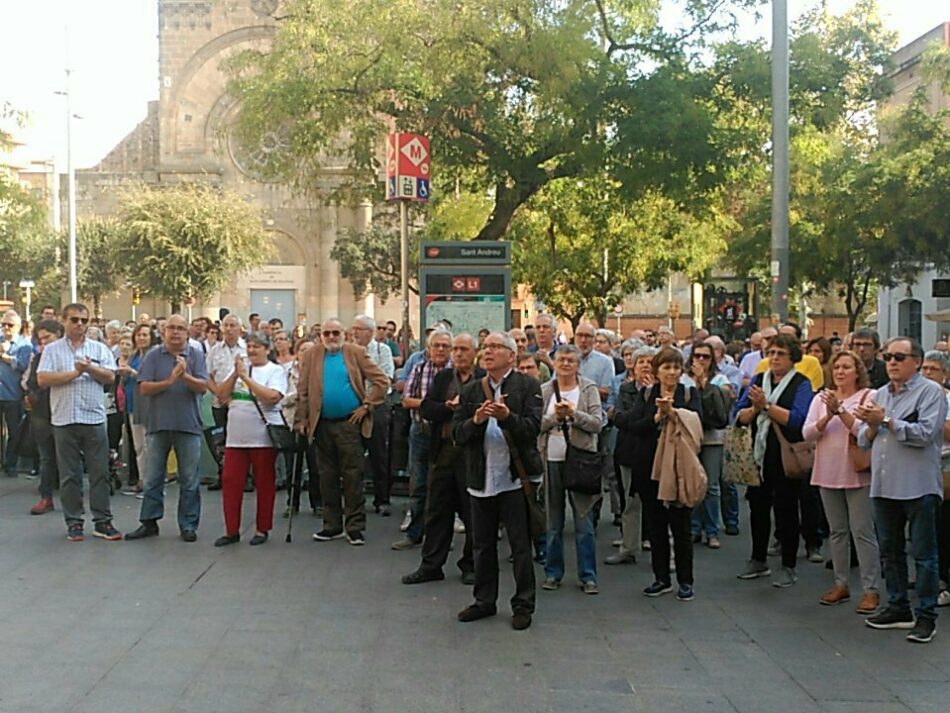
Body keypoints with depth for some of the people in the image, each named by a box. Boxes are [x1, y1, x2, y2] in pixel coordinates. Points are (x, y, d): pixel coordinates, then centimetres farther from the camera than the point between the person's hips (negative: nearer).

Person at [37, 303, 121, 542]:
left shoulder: (99, 349, 9)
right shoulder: (52, 350, 5)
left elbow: (110, 377, 0)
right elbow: (42, 379, -6)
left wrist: (90, 368, -15)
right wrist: (74, 373, -9)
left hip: (94, 418, 1)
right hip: (64, 419, -1)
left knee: (100, 472, 2)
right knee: (69, 474, 5)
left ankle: (102, 521, 8)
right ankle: (73, 522, 14)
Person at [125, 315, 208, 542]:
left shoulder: (196, 355, 2)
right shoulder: (153, 356, 3)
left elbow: (203, 386, -8)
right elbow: (144, 388, -5)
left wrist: (185, 376, -25)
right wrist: (169, 381, -16)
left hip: (188, 425, -1)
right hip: (158, 424, 1)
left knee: (189, 480, 5)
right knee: (153, 478, 8)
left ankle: (188, 525, 14)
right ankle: (149, 522, 18)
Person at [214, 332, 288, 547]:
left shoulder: (276, 370, -2)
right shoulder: (240, 366, 11)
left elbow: (272, 396, -19)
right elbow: (222, 394, 6)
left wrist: (245, 376, -14)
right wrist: (236, 374, -7)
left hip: (263, 437, -4)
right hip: (236, 436, 4)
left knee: (264, 484, 5)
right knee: (230, 482, 3)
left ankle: (262, 529, 16)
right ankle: (231, 531, 12)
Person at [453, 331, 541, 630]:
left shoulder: (527, 386, -1)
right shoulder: (471, 391, 10)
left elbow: (533, 427, -12)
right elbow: (457, 433, 3)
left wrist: (507, 417, -28)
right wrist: (476, 420, -16)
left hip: (514, 477, -4)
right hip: (481, 479, 4)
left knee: (521, 545, 3)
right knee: (482, 544, 13)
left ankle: (523, 605, 14)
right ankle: (484, 601, 25)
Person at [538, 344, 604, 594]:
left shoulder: (588, 389, 2)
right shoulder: (544, 391, 6)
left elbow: (597, 423, -7)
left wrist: (574, 413, -19)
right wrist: (554, 416, -15)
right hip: (551, 460, 2)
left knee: (584, 521, 0)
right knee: (553, 522, 10)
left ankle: (587, 575, 6)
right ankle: (553, 572, 20)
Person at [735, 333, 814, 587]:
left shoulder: (801, 384, -6)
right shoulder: (759, 380, 9)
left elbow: (796, 419, -21)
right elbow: (740, 416, 2)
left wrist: (767, 405, -21)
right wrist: (755, 408, -17)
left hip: (786, 457, -5)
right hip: (759, 454, 5)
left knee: (786, 510, 3)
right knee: (757, 508, 14)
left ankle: (788, 568, 14)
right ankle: (758, 561, 29)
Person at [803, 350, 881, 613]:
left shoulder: (868, 397, -5)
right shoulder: (821, 398, 8)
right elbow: (807, 433, -1)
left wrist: (841, 410, -23)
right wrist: (828, 416, -15)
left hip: (858, 475, -5)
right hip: (828, 474, 5)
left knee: (863, 532, -4)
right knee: (837, 532, 13)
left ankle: (871, 589, 3)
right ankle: (841, 584, 23)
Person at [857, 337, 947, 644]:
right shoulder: (880, 395, 17)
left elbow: (925, 433, -17)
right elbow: (863, 440, 16)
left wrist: (885, 420, -13)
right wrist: (872, 425, -5)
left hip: (918, 487, -7)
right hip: (883, 485, 7)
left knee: (924, 554, 0)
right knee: (890, 551, 14)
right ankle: (898, 609, 25)